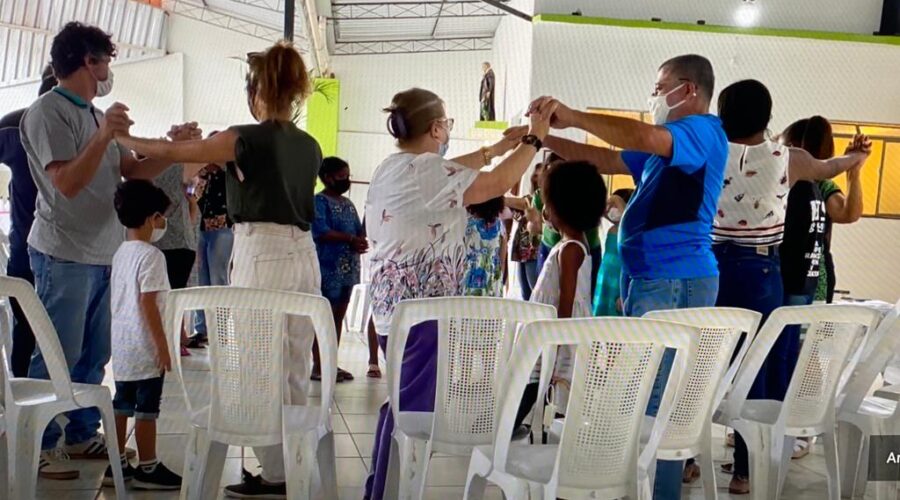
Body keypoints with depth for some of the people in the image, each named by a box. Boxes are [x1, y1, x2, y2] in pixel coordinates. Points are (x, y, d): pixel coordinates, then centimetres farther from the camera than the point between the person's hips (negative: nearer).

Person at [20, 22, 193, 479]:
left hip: (104, 255, 9)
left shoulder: (94, 114, 17)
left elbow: (134, 171, 17)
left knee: (94, 354, 13)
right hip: (65, 256, -9)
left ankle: (81, 434, 22)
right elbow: (67, 183, -19)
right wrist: (102, 138, -31)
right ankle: (39, 446, 3)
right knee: (58, 355, -5)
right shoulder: (47, 112, -10)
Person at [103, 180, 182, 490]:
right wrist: (163, 346, -16)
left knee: (122, 404, 13)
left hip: (121, 344, 9)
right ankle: (147, 469, 6)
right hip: (145, 346, -9)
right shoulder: (151, 255, -16)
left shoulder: (120, 253, 12)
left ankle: (117, 465, 20)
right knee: (147, 408, -1)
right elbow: (149, 304, -20)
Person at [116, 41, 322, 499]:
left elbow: (171, 153, 1)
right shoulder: (310, 147, 11)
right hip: (304, 255, 7)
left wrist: (119, 138, 17)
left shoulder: (247, 139, -8)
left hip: (261, 253, -7)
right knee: (294, 372, 12)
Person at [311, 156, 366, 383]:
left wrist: (360, 243, -7)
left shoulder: (348, 203, 19)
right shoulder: (319, 201, -7)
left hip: (348, 269, 8)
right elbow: (321, 231, -18)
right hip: (328, 269, -8)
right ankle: (318, 366, -2)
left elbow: (359, 230, 17)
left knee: (338, 316, 10)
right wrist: (351, 239, -15)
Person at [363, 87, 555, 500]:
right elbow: (498, 184, -14)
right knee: (413, 406, -6)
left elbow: (451, 172, 26)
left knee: (404, 401, 19)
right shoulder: (425, 170, -17)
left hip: (395, 300, 11)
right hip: (421, 303, -11)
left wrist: (499, 147, 30)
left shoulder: (392, 167, 13)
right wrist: (533, 140, -2)